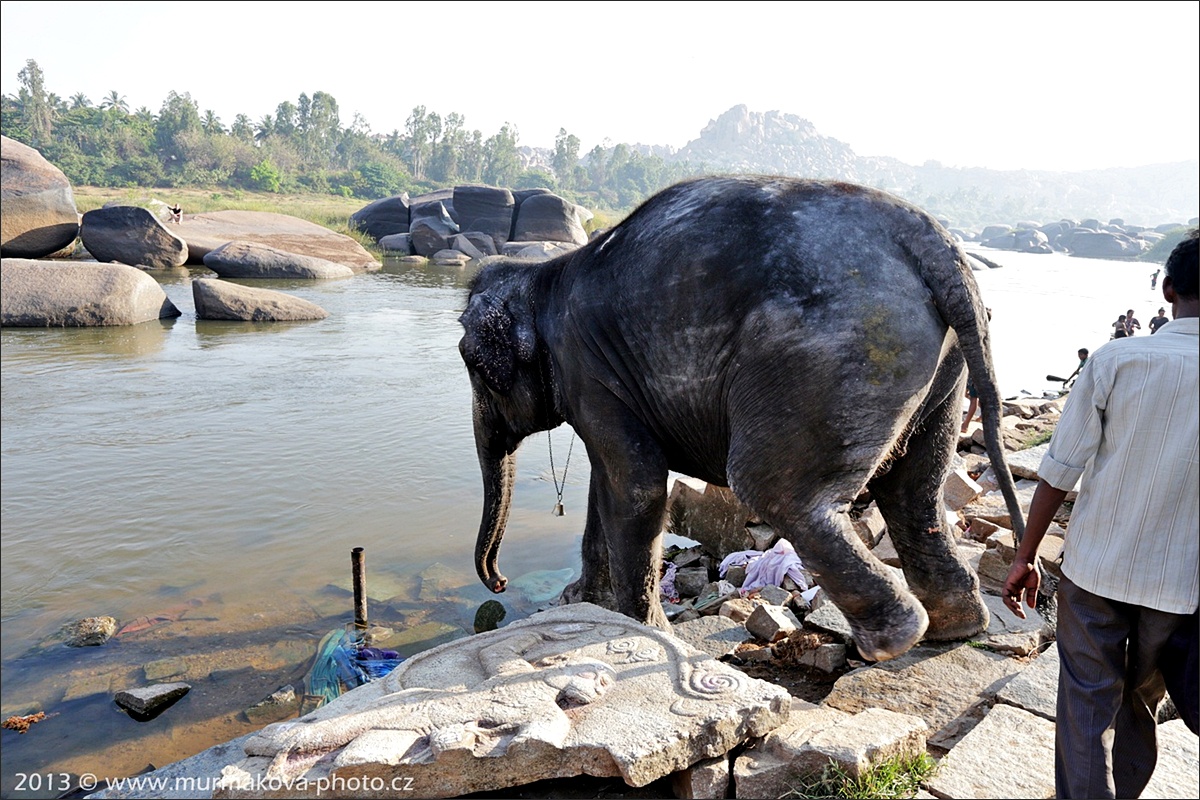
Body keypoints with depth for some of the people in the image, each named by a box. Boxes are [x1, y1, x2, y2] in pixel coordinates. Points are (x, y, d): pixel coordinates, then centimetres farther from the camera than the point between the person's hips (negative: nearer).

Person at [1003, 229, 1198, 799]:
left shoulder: (1116, 360, -13)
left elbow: (1060, 469, -11)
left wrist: (1026, 556, -2)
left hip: (1095, 567, -2)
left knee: (1088, 707, 11)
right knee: (1140, 704, 22)